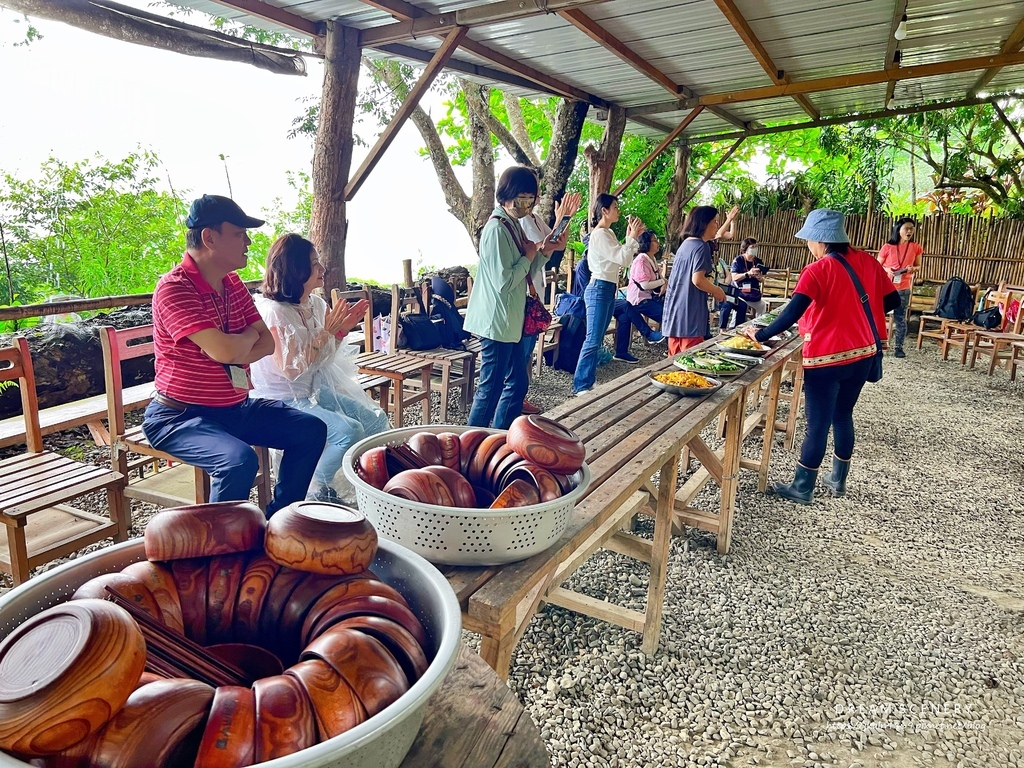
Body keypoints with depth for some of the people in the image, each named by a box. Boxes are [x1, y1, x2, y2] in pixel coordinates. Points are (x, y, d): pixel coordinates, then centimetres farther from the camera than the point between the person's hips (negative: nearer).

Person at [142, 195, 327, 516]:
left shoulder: (233, 284, 6)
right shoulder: (174, 288, -20)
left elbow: (267, 343, 4)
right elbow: (224, 350, -30)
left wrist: (235, 352, -17)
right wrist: (251, 334, -8)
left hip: (235, 407, 8)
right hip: (180, 416, -8)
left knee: (311, 429, 3)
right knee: (240, 460, -34)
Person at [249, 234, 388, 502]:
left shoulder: (316, 304, 4)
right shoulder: (273, 311, -19)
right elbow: (291, 370, -23)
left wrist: (341, 330, -4)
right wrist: (326, 332, -21)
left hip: (317, 390, 8)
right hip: (283, 400, -8)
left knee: (376, 419, 0)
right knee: (350, 430, -24)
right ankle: (315, 491, -2)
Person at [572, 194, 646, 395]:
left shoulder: (608, 233, 16)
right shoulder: (600, 234, -13)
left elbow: (622, 258, 17)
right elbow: (623, 259, -19)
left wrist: (633, 237, 9)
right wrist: (632, 237, -10)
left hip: (609, 289, 10)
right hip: (599, 289, -10)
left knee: (597, 341, 10)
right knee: (593, 341, -10)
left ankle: (589, 383, 15)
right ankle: (580, 386, -5)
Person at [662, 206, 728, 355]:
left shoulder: (686, 243, 16)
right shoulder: (701, 247, -12)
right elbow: (698, 280, -20)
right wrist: (717, 291, -4)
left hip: (675, 309, 9)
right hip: (690, 312, -9)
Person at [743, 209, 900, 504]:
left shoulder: (817, 271, -16)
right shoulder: (866, 261, 3)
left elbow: (792, 314, -27)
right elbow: (892, 300, 9)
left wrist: (760, 335, -20)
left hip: (827, 359, -7)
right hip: (862, 354, 7)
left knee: (818, 424, 2)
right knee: (843, 416, 20)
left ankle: (802, 488, 14)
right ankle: (838, 480, 32)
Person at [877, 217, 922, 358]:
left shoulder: (916, 248, 2)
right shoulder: (887, 247, -4)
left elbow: (918, 266, 14)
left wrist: (913, 269, -9)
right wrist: (886, 270, -16)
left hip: (904, 289, 1)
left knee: (900, 318, 5)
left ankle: (899, 347, 13)